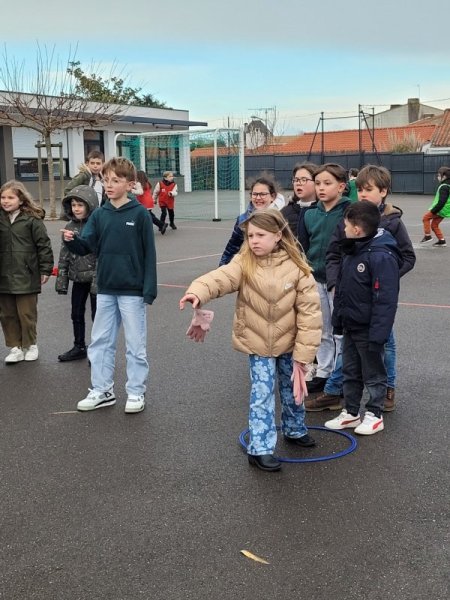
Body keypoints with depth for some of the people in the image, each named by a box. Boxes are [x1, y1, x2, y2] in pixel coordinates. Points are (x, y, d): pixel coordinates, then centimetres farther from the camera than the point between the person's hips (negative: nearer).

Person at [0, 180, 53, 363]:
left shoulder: (32, 219, -8)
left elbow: (44, 245, -5)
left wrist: (45, 269, -5)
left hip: (26, 277, -5)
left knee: (27, 314, 6)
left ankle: (30, 345, 23)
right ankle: (15, 348, 21)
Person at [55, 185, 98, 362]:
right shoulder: (70, 227, 5)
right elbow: (64, 255, 8)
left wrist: (98, 279, -21)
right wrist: (61, 279, 4)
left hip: (95, 278, -6)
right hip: (78, 279, 6)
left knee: (97, 315, 4)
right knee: (76, 314, 15)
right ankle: (79, 347, 30)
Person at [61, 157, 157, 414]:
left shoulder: (140, 214, -9)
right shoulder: (99, 215, 5)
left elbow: (149, 254, -9)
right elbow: (87, 247, 2)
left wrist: (149, 289, -12)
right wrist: (72, 240, -20)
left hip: (132, 291, -5)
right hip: (105, 290, 5)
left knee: (135, 344, 5)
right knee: (100, 342, 12)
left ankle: (137, 392, 16)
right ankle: (102, 390, 24)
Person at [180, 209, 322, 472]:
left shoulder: (297, 268, -15)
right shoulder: (244, 263, -14)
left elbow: (309, 312, -14)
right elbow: (220, 277, -33)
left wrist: (303, 352, -15)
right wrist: (198, 291, -55)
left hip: (288, 342, 1)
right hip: (258, 342, -1)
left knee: (292, 388, 19)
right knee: (262, 394, -3)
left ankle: (295, 430, 44)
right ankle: (261, 449, 7)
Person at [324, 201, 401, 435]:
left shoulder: (382, 256, -22)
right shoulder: (350, 252, 6)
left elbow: (386, 300, -24)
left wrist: (377, 334, -24)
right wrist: (337, 319, 15)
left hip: (368, 329, -9)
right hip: (349, 326, 9)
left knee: (373, 373, 8)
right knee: (350, 371, 17)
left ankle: (374, 414, 22)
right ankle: (350, 412, 29)